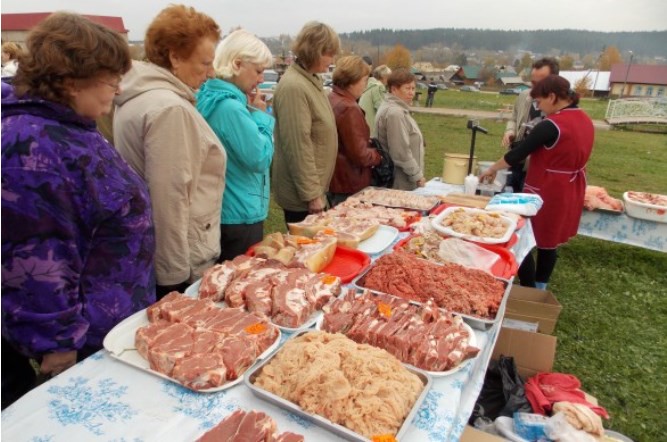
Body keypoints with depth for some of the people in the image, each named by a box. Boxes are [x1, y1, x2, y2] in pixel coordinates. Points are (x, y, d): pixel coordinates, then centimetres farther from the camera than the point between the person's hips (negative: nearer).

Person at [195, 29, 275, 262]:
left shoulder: (213, 98, 8)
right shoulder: (231, 107, -23)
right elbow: (261, 159, -18)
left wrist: (254, 111, 5)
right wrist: (260, 114, -9)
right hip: (240, 218, -10)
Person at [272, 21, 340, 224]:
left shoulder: (311, 80, 10)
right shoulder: (294, 87, -20)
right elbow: (298, 147, -23)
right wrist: (312, 194, -20)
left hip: (314, 188, 9)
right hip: (302, 196, -9)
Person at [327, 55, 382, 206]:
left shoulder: (331, 100, 6)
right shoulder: (349, 109, -23)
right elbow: (360, 156, -23)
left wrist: (367, 141, 13)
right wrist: (378, 156, -5)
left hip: (334, 181, 9)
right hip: (348, 185, -9)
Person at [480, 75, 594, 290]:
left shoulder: (551, 125, -22)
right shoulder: (585, 120, 4)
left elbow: (518, 154, -17)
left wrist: (492, 169, -4)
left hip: (546, 192, -9)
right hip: (570, 191, 9)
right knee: (550, 240, 20)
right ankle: (540, 288, 33)